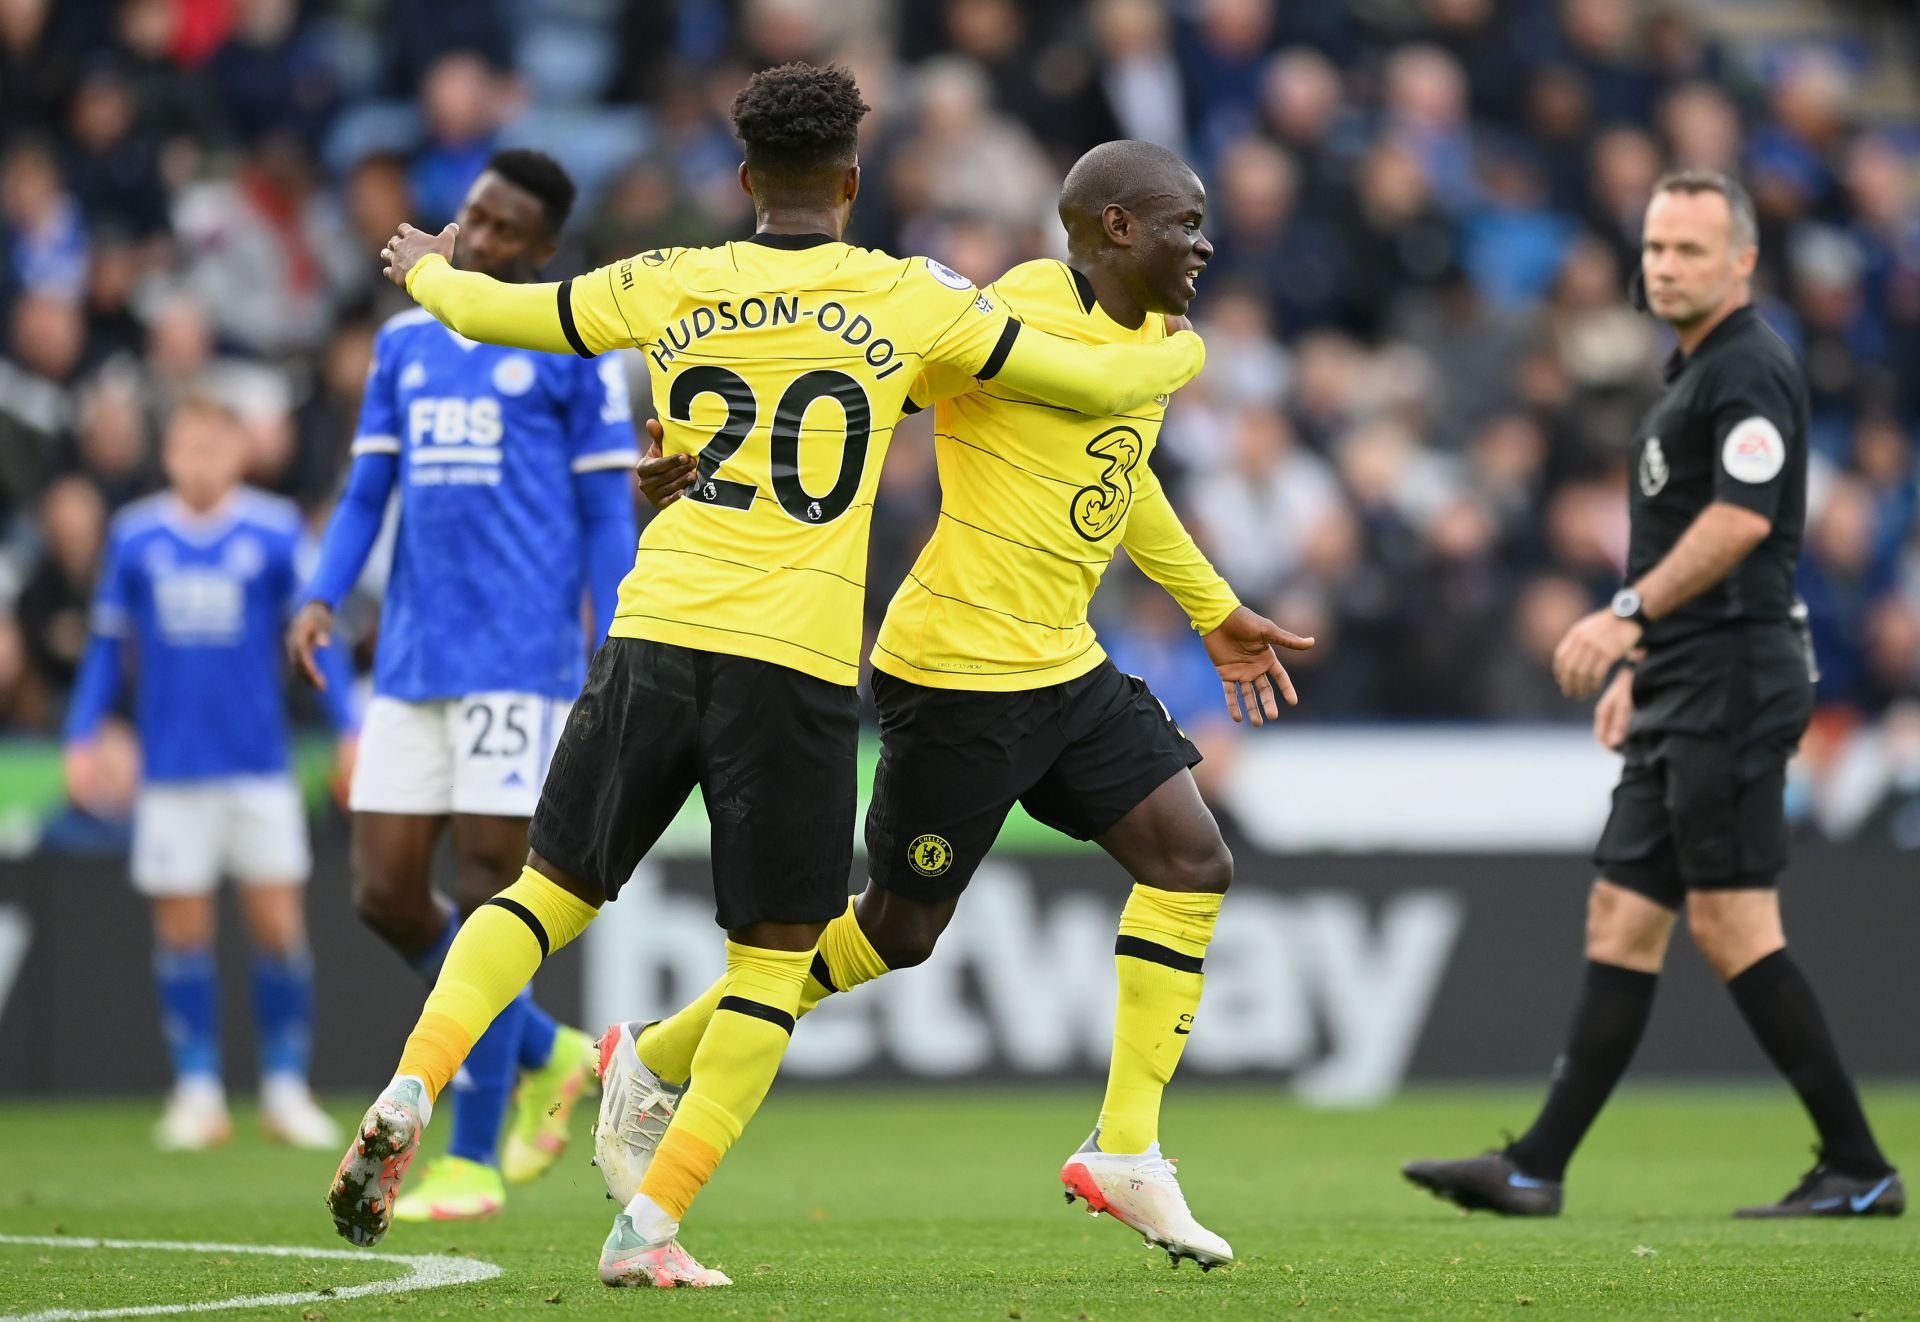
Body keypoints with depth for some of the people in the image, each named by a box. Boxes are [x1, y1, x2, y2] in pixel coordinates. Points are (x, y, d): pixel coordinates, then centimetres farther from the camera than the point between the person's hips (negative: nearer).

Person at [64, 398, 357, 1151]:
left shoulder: (275, 532, 0)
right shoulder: (135, 538, 4)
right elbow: (108, 645, 13)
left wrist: (348, 729, 0)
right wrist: (82, 737, 8)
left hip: (260, 763, -1)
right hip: (172, 768, 1)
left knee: (278, 925, -2)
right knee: (181, 928, 1)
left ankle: (285, 1088, 8)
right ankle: (197, 1092, 10)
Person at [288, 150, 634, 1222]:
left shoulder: (575, 351, 1)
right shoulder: (407, 345, 16)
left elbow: (608, 515, 0)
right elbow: (367, 494, 18)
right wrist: (324, 594, 0)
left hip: (520, 660, -6)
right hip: (413, 659, 6)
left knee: (488, 897, -7)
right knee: (387, 893, 1)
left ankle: (472, 1159, 0)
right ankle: (548, 1054, 23)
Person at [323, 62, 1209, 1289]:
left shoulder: (667, 287, 8)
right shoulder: (908, 299, 4)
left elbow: (490, 310, 23)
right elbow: (1101, 380, 11)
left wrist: (427, 267, 46)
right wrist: (1181, 351, 34)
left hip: (657, 637, 2)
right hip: (798, 668, -2)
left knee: (550, 892, 17)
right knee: (774, 958, 8)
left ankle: (410, 1092, -5)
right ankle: (650, 1228, 0)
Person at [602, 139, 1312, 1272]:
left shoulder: (1152, 334, 11)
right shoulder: (1014, 322, -18)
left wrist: (1215, 611, 32)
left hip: (1066, 669, 9)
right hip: (960, 675, -9)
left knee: (1194, 861, -4)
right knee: (899, 932, 1)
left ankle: (1127, 1152, 2)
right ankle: (655, 1062, 20)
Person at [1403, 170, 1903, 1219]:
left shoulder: (1751, 368, -11)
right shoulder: (1691, 376, 20)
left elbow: (1741, 519, -23)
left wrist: (1629, 614, -24)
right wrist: (1638, 663, 26)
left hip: (1734, 679, -10)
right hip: (1684, 690, 10)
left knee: (1730, 920, -10)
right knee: (1621, 917, 7)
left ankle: (1858, 1166, -5)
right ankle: (1534, 1170, 7)